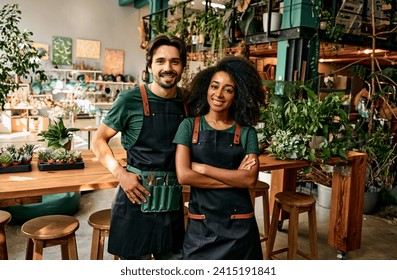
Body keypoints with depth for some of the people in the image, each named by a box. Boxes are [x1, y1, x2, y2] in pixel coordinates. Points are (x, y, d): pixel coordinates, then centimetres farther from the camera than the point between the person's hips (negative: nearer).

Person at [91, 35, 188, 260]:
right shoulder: (131, 100, -10)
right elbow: (99, 140, -2)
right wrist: (121, 173, -15)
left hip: (173, 200, 4)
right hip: (137, 196, -4)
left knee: (174, 256, 18)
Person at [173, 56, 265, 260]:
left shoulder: (247, 132, -1)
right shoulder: (189, 126, -3)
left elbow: (250, 179, -13)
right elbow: (183, 175, -14)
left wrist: (202, 168, -15)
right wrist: (234, 178, -13)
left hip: (238, 224, 1)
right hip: (200, 223, 0)